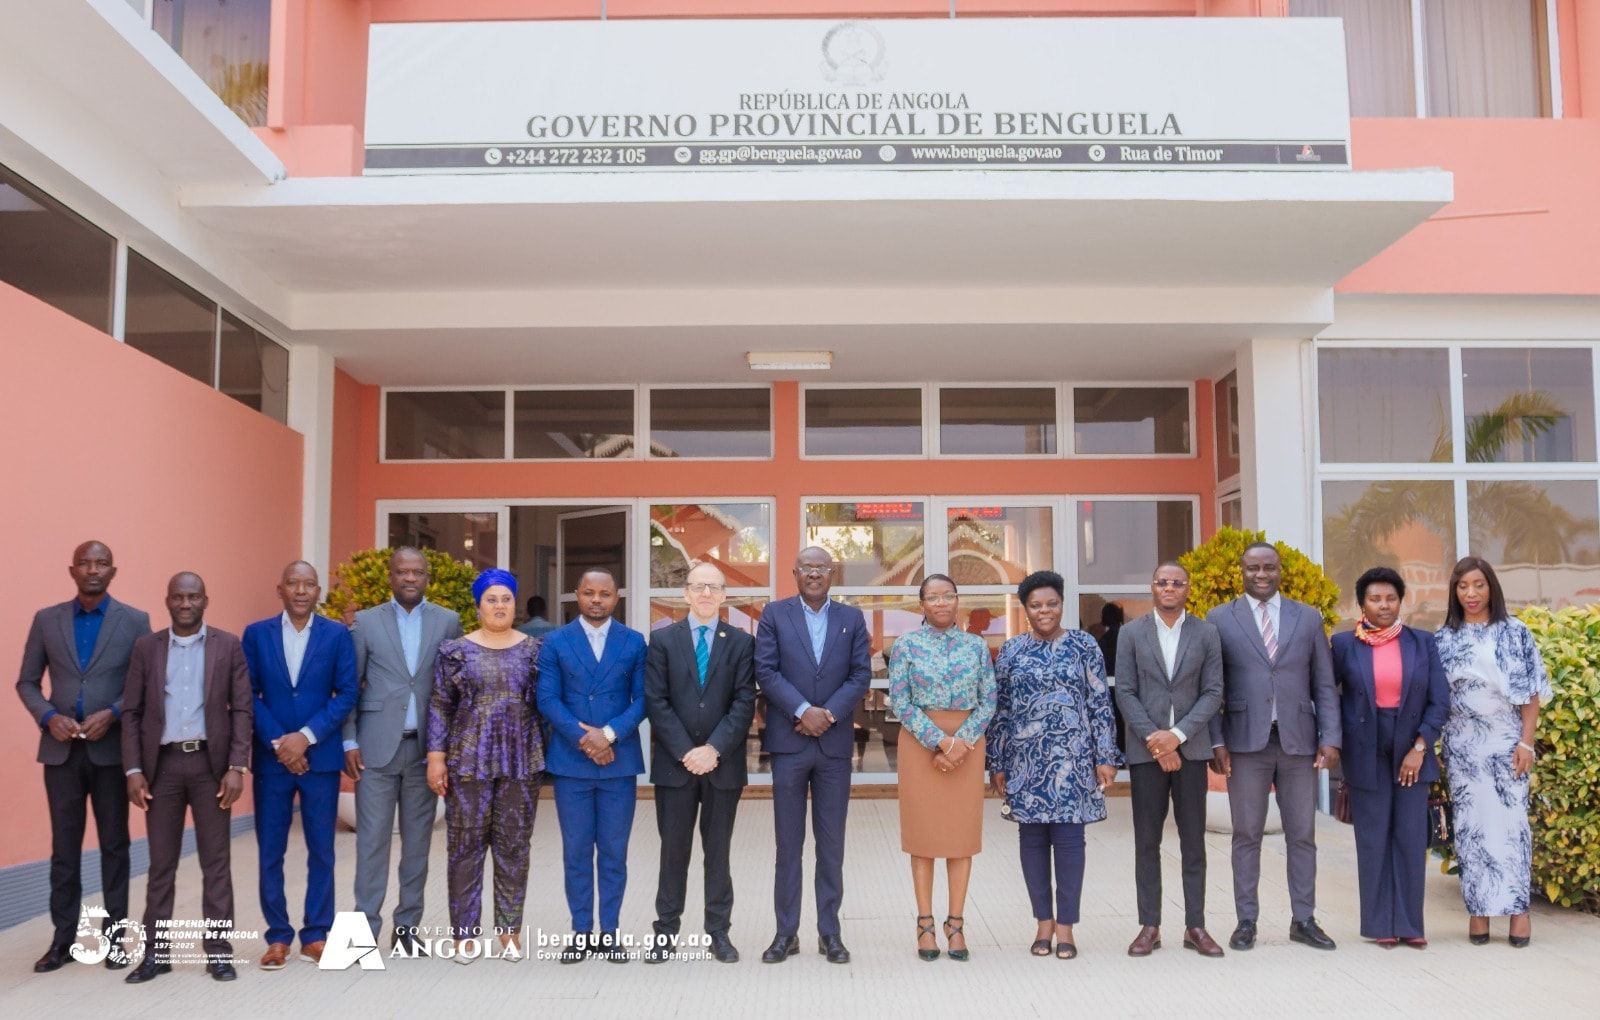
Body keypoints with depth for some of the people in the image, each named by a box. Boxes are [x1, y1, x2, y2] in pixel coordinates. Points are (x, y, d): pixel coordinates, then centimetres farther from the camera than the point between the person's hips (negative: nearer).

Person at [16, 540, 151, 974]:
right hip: (61, 750, 2)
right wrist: (49, 717, -10)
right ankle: (63, 940, 16)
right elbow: (27, 682, 8)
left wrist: (111, 714, -15)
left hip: (112, 749, -1)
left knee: (114, 845, 6)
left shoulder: (135, 621, -1)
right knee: (64, 848, 7)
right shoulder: (46, 620, 5)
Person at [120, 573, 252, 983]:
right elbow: (131, 712, 5)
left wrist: (237, 767, -9)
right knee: (161, 862, 8)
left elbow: (242, 710, -1)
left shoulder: (229, 646, 1)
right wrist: (133, 770, -4)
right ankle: (157, 952, 17)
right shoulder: (146, 647, 5)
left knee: (216, 861, 3)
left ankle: (218, 950, 10)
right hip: (163, 764, 1)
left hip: (211, 763, -1)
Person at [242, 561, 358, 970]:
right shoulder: (256, 634, 4)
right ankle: (278, 937, 16)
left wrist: (306, 736, -12)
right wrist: (278, 743, -9)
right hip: (271, 757, 1)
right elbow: (248, 694, 1)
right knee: (270, 851, 5)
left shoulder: (337, 635, 1)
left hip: (321, 756, -1)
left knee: (321, 850, 5)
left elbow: (347, 693, -3)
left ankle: (316, 935, 15)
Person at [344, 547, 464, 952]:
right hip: (377, 747, -1)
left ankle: (407, 925, 17)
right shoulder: (365, 622, 4)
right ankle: (366, 925, 8)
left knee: (418, 840, 7)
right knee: (372, 840, 0)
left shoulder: (447, 621, 5)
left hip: (425, 747, 1)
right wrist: (349, 741, -3)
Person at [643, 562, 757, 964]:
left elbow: (744, 702, -3)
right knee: (673, 849, 6)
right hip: (674, 762, 0)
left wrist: (714, 749, -13)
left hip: (723, 762, 0)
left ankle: (718, 931, 16)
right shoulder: (662, 639, 4)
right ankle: (666, 931, 15)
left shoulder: (741, 642, 4)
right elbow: (656, 701, -3)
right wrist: (685, 752, -11)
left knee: (718, 850, 8)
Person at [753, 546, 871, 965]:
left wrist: (828, 714, -12)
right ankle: (786, 932, 13)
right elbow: (766, 671, -5)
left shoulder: (852, 618, 8)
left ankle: (829, 932, 16)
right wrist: (803, 711, -15)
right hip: (788, 742, -1)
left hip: (835, 743, 1)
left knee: (832, 843, 7)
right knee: (788, 842, 5)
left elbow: (861, 675, 1)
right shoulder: (775, 614, 3)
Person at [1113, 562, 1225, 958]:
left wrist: (1178, 735, -11)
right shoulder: (1131, 633, 4)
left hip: (1190, 748, 0)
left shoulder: (1206, 634, 5)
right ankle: (1149, 926, 10)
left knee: (1193, 841, 5)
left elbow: (1213, 692, 0)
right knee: (1146, 842, 3)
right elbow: (1125, 692, 0)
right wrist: (1153, 739, -10)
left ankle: (1195, 926, 12)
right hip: (1145, 748, 0)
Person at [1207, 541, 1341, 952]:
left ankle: (1304, 921, 19)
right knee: (1247, 834, 4)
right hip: (1246, 742, -2)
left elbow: (1324, 685, 8)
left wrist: (1330, 738, -1)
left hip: (1298, 741, 2)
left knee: (1302, 834, 8)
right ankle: (1246, 921, 13)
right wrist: (1216, 741, -6)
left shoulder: (1308, 618, 8)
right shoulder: (1220, 619, 3)